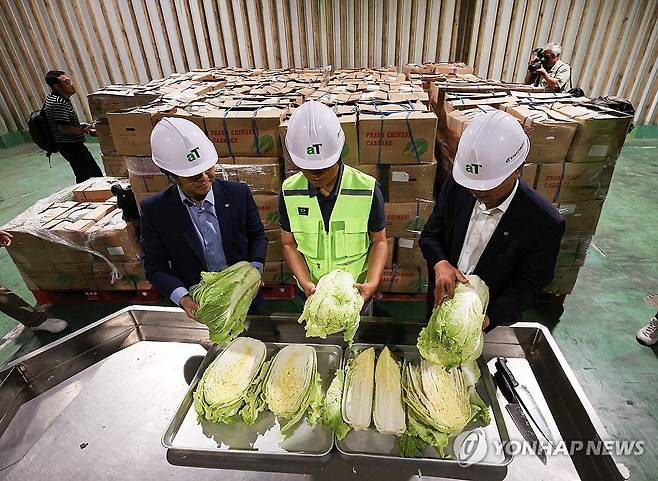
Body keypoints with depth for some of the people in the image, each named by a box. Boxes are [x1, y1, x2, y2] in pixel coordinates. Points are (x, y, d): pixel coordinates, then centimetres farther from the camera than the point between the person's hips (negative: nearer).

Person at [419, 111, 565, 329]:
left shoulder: (545, 223, -25)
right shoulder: (456, 186, -17)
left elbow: (529, 284, -16)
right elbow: (429, 235, -8)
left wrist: (490, 317, -30)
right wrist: (440, 263, -28)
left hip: (491, 320, -3)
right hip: (442, 301, 3)